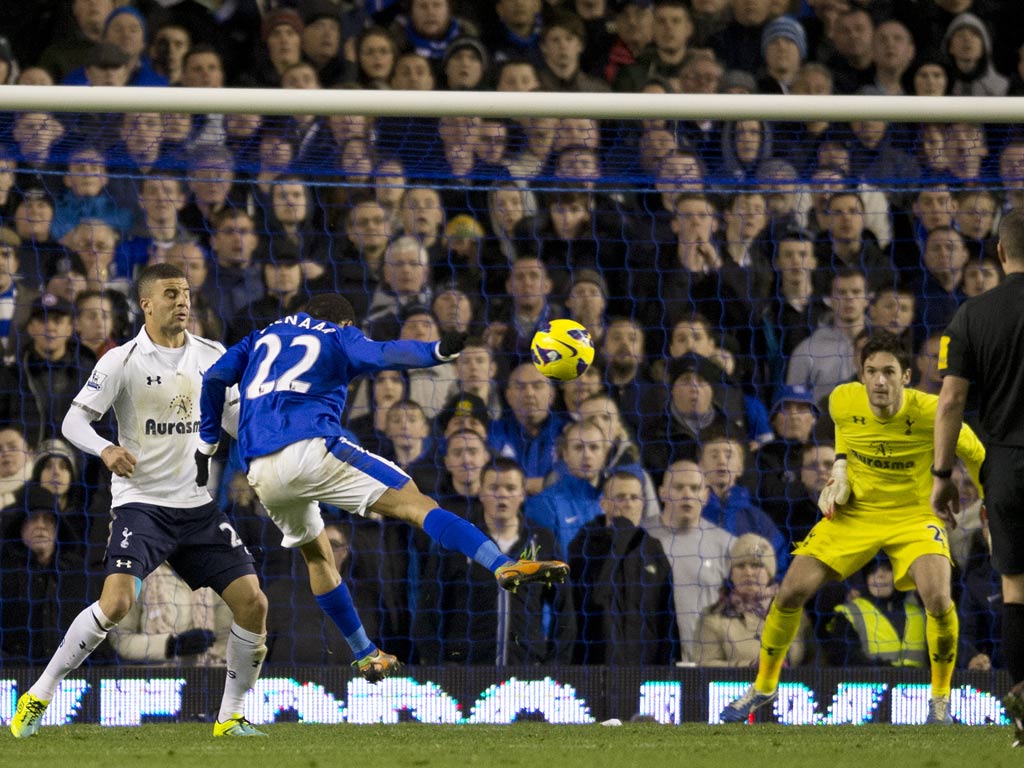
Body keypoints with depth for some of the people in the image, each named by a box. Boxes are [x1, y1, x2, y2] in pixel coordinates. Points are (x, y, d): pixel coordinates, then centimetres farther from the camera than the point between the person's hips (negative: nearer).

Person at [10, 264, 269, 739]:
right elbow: (74, 420, -10)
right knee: (117, 602, -23)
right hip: (141, 500, -5)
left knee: (252, 603, -5)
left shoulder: (211, 356, 7)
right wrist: (105, 450, -30)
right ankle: (38, 698, -8)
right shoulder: (124, 361, -6)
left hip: (199, 505, 5)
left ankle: (230, 717, 10)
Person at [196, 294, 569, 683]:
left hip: (261, 472, 5)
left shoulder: (263, 337, 30)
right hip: (312, 450, -5)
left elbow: (214, 379, 18)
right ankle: (504, 566, -26)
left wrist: (206, 445, 22)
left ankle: (365, 654, 27)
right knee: (414, 503, -8)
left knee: (316, 554, 26)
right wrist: (439, 351, -18)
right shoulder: (338, 336, 16)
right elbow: (383, 355, -6)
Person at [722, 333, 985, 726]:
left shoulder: (930, 413, -24)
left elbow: (976, 456, -5)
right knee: (791, 591, -7)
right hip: (855, 511, 3)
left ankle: (940, 698, -3)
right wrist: (840, 469, 0)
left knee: (937, 598, -27)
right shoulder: (843, 400, -14)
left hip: (913, 514, -3)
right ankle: (763, 686, 18)